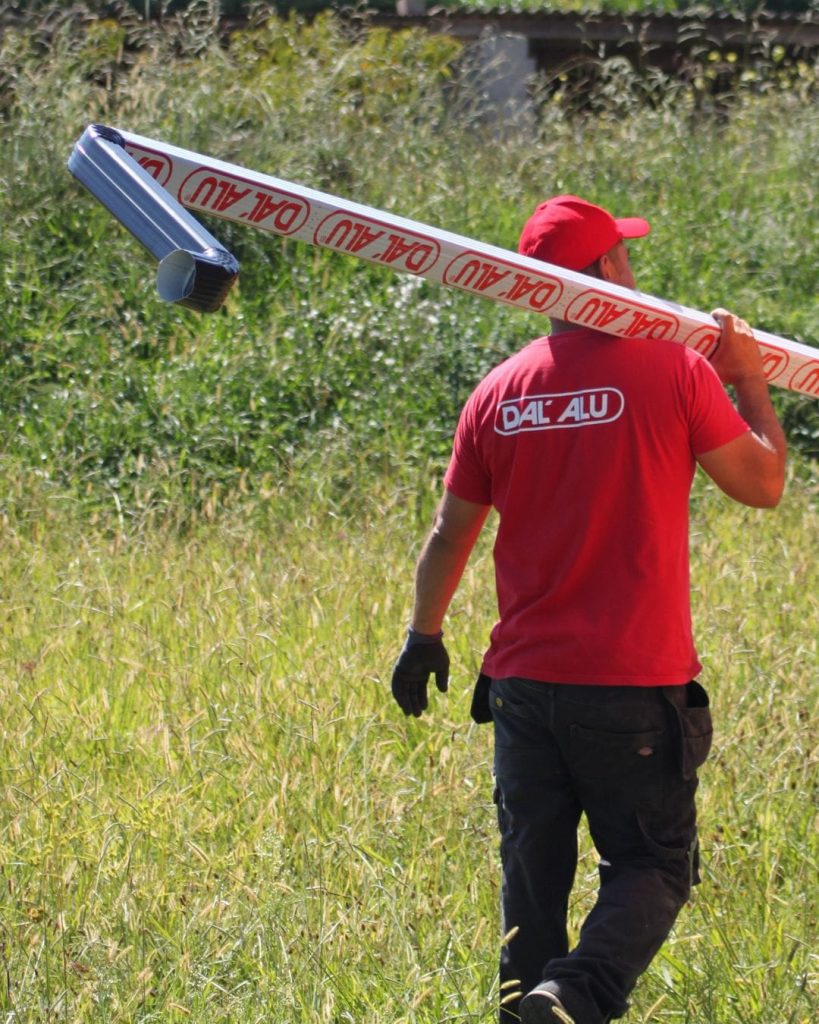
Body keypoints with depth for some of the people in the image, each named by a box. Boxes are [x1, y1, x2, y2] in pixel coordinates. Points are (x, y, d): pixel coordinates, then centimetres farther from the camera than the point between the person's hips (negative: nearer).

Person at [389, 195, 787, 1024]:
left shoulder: (498, 393, 4)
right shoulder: (672, 371, -8)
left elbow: (450, 534, 12)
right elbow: (763, 484, 1)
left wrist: (424, 637, 27)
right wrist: (750, 380, 15)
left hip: (524, 683, 4)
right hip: (637, 687, -4)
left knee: (533, 877, 12)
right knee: (652, 867, 4)